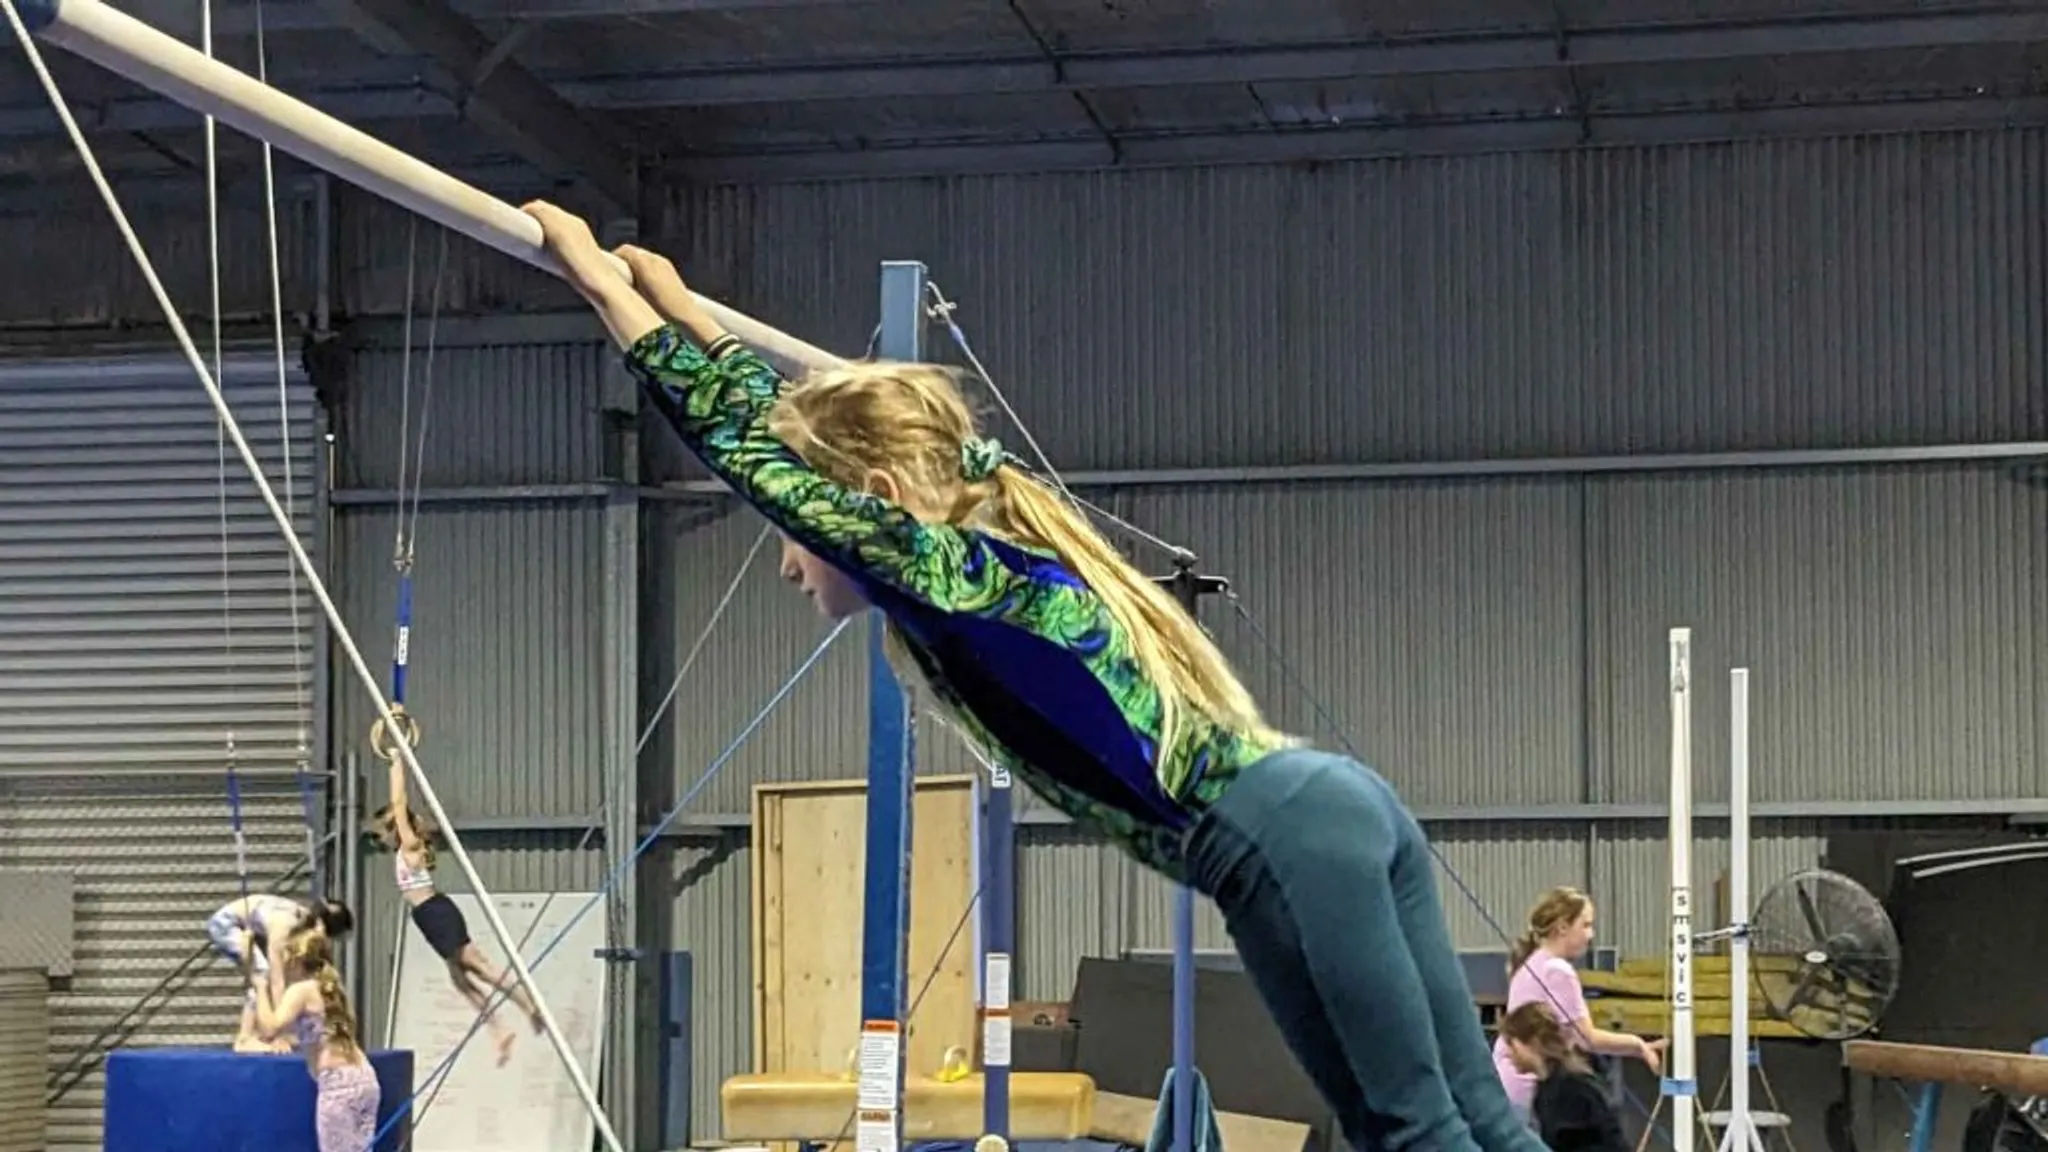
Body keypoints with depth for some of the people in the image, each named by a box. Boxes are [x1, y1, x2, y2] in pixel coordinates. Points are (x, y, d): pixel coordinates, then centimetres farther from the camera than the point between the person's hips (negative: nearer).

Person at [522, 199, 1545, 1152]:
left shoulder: (946, 572, -7)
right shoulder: (988, 563, 18)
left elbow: (751, 457, -9)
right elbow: (792, 429, 30)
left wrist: (603, 285, -3)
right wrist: (684, 310, 33)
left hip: (1287, 844, -10)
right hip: (1336, 809, 10)